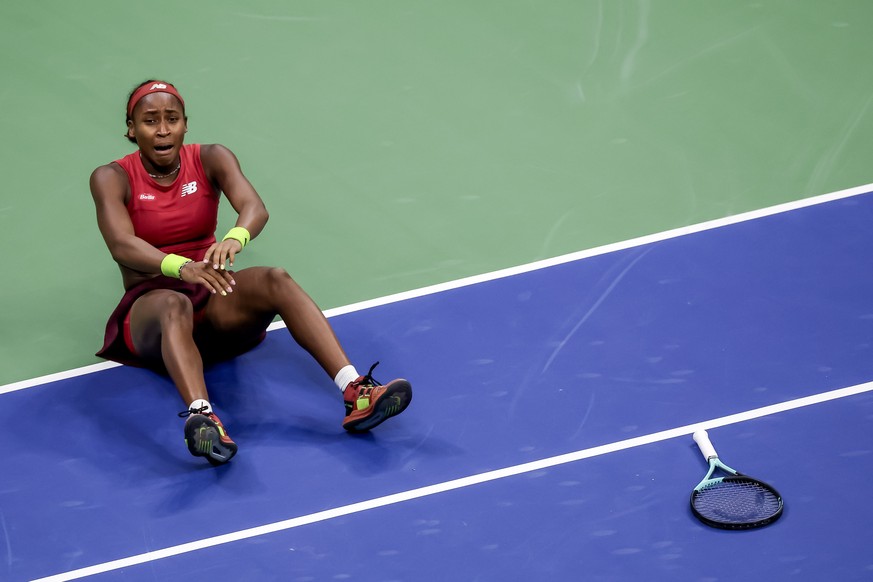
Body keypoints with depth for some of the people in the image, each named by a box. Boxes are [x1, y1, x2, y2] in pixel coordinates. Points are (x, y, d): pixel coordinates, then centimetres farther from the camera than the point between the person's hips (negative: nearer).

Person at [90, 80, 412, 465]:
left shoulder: (210, 159, 4)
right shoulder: (112, 178, -3)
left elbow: (255, 208, -16)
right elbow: (121, 245, -22)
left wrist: (234, 238, -41)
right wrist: (181, 268, -42)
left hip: (215, 304, 3)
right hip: (149, 308, -3)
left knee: (275, 280, -29)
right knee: (174, 304, -40)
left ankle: (355, 391, -44)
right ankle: (200, 416, -66)